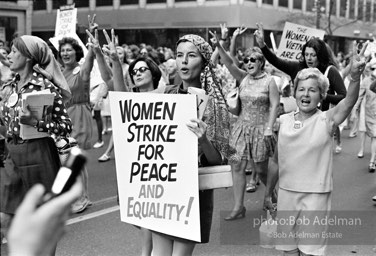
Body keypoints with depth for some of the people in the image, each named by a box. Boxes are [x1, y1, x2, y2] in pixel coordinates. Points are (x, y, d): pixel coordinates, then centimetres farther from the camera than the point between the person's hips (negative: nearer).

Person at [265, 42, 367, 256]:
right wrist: (268, 194, 14)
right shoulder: (284, 121, 2)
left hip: (316, 196, -3)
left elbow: (349, 101, -28)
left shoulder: (327, 120, -8)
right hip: (286, 192, 3)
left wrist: (355, 76, -47)